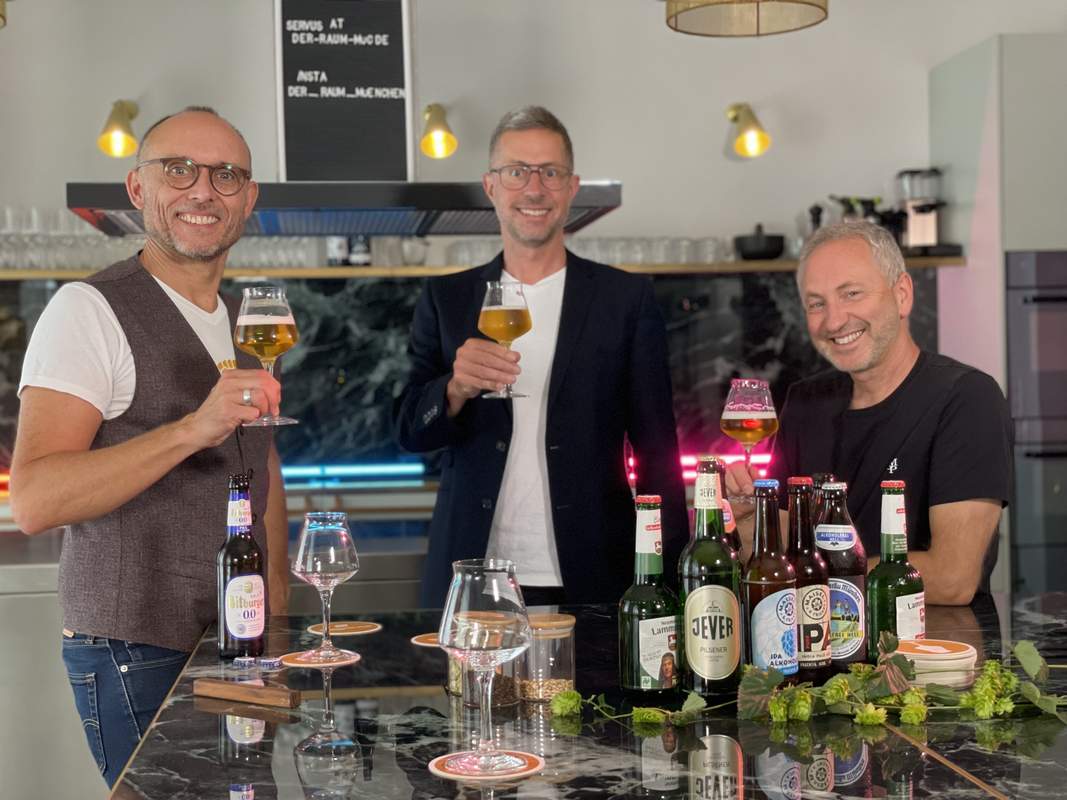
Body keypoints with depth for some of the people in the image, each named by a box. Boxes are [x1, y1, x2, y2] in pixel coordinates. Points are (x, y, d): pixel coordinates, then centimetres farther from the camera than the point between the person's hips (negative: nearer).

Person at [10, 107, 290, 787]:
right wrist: (194, 429, -32)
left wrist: (278, 611, 10)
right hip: (136, 653, -7)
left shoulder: (249, 323, 12)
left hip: (241, 647, 7)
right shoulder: (90, 311, -12)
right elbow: (35, 501, -22)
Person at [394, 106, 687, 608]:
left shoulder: (626, 299, 2)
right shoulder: (445, 300, 7)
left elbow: (656, 450, 2)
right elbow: (410, 432, 4)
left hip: (590, 582, -1)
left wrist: (667, 576, -5)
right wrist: (456, 388, -17)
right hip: (470, 583, 1)